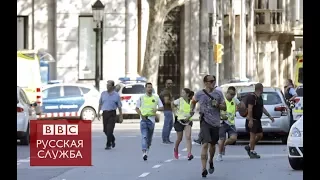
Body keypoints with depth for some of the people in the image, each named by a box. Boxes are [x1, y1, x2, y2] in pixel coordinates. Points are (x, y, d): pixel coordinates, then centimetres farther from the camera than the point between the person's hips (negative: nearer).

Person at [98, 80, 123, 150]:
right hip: (105, 113, 4)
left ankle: (108, 144, -5)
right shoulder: (103, 94, 9)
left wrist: (121, 117, 0)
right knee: (105, 130, 8)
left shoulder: (116, 95, 0)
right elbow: (100, 104, 15)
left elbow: (119, 107, 3)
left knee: (109, 130, -12)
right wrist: (98, 113, 6)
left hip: (112, 113, -4)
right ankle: (112, 140, 34)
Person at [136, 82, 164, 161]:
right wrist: (141, 115, -9)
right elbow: (137, 108, 7)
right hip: (144, 119, -2)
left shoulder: (156, 98, 7)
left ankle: (147, 150, 28)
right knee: (144, 136, -13)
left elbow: (162, 107, 8)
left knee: (149, 137, 9)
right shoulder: (141, 98, 4)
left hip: (152, 119, 2)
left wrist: (157, 109, -13)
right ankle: (144, 152, -21)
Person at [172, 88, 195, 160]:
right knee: (179, 139, 9)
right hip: (180, 121, 0)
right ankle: (176, 150, 39)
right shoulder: (180, 100, -9)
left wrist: (189, 117, -11)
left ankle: (189, 154, -23)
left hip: (188, 121, 0)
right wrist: (175, 111, 3)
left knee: (188, 137, -17)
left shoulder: (191, 102, -6)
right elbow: (173, 103, 9)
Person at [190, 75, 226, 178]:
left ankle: (211, 161, 46)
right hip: (205, 122, -3)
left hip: (215, 123, 3)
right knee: (205, 144, -17)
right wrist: (192, 109, 7)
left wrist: (218, 105, -12)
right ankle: (204, 169, -19)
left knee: (212, 145, 16)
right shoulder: (200, 94, 2)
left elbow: (224, 108, 7)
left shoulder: (218, 94, 5)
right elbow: (193, 101, 23)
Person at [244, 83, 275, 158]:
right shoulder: (252, 97, -15)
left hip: (257, 120, 10)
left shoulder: (260, 98, 15)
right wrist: (250, 120, -27)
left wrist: (269, 116, 23)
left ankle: (249, 147, 22)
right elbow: (250, 109, -22)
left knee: (260, 135, 10)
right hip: (252, 120, -10)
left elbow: (262, 108, 25)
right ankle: (252, 152, -3)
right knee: (253, 135, -7)